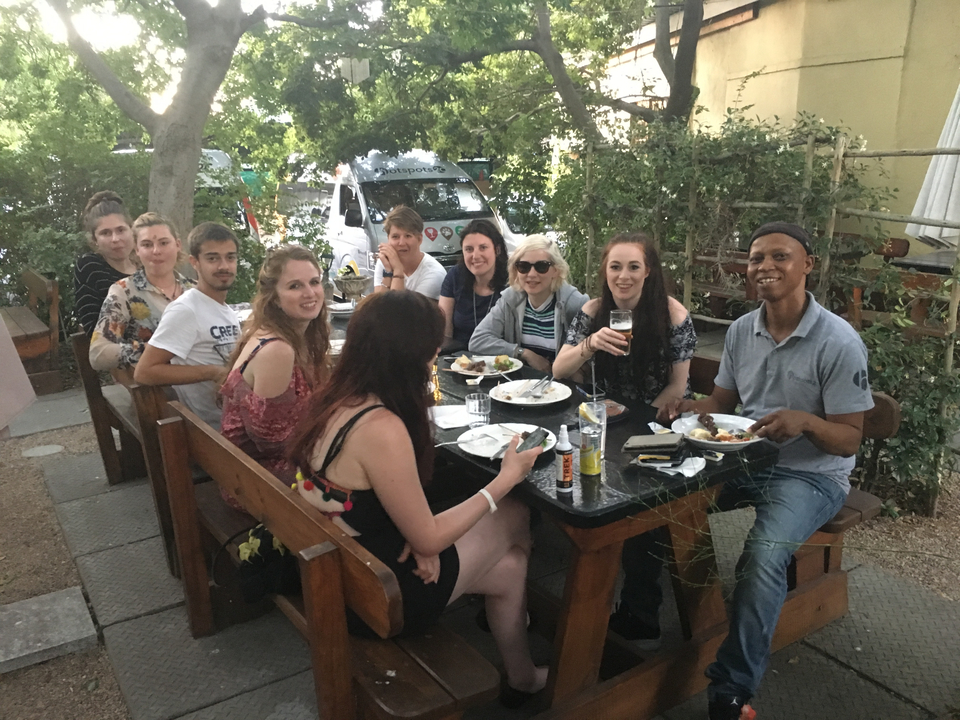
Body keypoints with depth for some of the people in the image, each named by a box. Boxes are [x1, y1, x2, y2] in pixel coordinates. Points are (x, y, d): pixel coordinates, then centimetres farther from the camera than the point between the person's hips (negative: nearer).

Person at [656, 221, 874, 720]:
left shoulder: (839, 343, -15)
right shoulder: (741, 331, 2)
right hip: (744, 459, 6)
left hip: (812, 475, -6)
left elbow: (849, 440, -13)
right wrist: (688, 409, -10)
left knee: (763, 556, -32)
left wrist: (804, 421, -34)